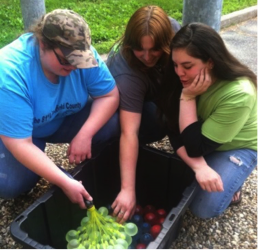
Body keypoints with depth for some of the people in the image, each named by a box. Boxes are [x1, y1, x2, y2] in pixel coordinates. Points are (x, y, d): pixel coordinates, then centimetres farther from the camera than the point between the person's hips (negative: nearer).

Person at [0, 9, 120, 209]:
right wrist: (65, 183, -38)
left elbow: (110, 95, -16)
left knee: (111, 125, -22)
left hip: (66, 119, 4)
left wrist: (85, 134, -32)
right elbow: (19, 144, -35)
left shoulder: (81, 53, -23)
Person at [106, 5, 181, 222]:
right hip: (124, 107, -5)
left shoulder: (171, 28, -25)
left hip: (158, 92, 5)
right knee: (160, 122, -34)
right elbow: (129, 132, -43)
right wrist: (128, 190, -46)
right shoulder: (127, 73, -39)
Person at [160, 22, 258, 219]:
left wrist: (188, 97, -36)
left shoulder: (239, 94, -36)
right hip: (202, 142, 5)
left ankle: (229, 181, 10)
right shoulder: (184, 79, -21)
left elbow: (196, 147, -30)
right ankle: (211, 174, 13)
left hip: (238, 148, -5)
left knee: (204, 207, -20)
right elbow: (175, 133, -18)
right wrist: (199, 167, -33)